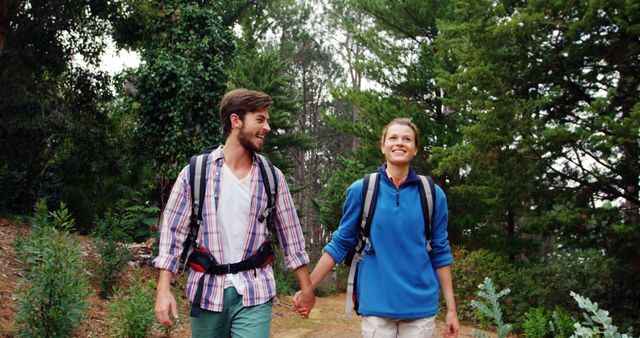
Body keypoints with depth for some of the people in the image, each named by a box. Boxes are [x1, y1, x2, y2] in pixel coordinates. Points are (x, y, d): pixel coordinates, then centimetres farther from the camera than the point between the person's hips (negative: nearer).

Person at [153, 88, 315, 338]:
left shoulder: (272, 177, 3)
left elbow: (290, 234, 8)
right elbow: (173, 231, -2)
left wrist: (306, 287, 9)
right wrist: (163, 290, -9)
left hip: (254, 295, 1)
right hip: (207, 292, 0)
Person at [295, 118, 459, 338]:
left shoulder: (433, 194, 1)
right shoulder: (361, 190, -2)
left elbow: (440, 252, 6)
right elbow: (340, 244, 4)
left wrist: (451, 309, 5)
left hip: (420, 307, 1)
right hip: (376, 305, -1)